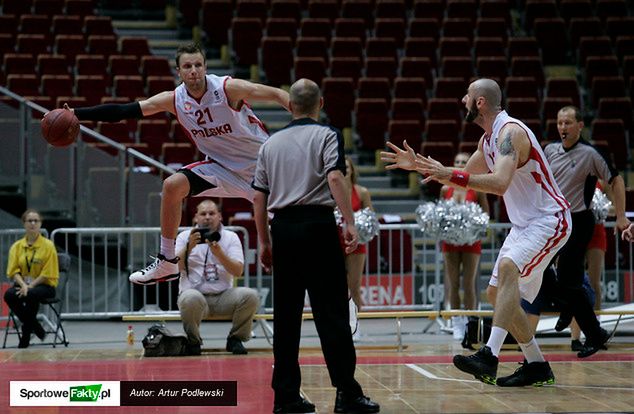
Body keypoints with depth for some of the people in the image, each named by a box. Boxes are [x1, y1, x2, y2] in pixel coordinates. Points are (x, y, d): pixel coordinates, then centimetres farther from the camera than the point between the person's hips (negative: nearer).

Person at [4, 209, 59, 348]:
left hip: (44, 285, -3)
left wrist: (30, 286, -18)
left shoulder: (48, 245, -2)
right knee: (9, 294, -30)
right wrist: (23, 285, -19)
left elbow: (48, 273, -8)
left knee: (31, 295, -37)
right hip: (23, 284, 3)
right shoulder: (16, 246, 8)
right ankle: (35, 327, -13)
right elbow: (14, 271, 1)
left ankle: (26, 334, -18)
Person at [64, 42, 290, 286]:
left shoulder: (228, 88, -22)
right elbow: (123, 111, -11)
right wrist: (78, 114, -17)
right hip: (221, 164, 4)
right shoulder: (174, 100, -9)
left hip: (260, 162, -4)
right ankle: (167, 263, -4)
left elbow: (276, 95, -23)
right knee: (173, 186, -12)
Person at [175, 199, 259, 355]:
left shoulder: (231, 237, 9)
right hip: (195, 294, -2)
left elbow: (238, 272, -4)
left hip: (223, 296, 2)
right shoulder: (185, 236, 8)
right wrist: (189, 247, -19)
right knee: (190, 298, -38)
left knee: (250, 296, -26)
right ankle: (193, 341, -8)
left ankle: (235, 339, -1)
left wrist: (219, 254, -20)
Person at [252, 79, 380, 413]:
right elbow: (335, 177, -14)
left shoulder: (271, 144, 15)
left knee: (285, 316, 7)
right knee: (331, 312, -4)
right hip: (317, 225, -4)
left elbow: (259, 197, 13)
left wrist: (264, 242, 19)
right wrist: (350, 223, -17)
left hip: (282, 229, 4)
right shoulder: (326, 135, 2)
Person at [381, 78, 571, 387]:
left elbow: (500, 183, -36)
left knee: (508, 267, -32)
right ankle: (537, 367, 18)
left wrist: (451, 175, -38)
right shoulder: (488, 139, 10)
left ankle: (489, 356, -42)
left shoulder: (510, 131, -21)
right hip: (524, 223, 11)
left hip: (549, 219, -11)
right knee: (500, 292, 9)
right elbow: (465, 177, 24)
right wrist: (418, 165, 16)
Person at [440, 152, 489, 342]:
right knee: (453, 284, 2)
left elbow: (485, 215, 0)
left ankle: (469, 323, 5)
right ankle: (456, 323, 8)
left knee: (469, 284, 0)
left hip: (471, 241, -2)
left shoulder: (477, 189, -2)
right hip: (451, 240, 2)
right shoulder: (445, 189, 4)